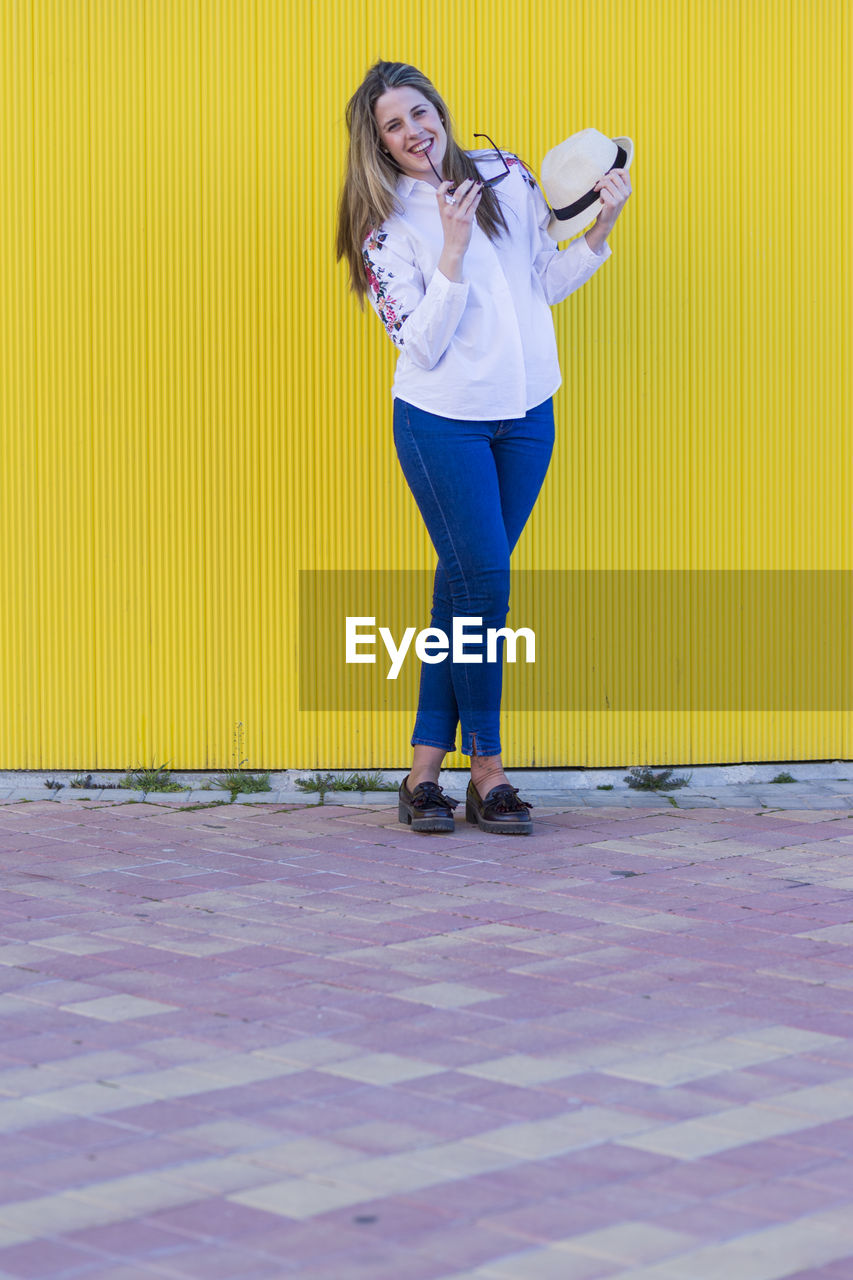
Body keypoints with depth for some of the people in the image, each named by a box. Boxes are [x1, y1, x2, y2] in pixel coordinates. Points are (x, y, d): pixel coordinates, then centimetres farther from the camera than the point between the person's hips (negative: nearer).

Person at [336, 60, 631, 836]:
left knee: (464, 583, 7)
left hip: (527, 415, 4)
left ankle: (427, 766, 13)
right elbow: (422, 346, -14)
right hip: (441, 422, -4)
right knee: (483, 582, -6)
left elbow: (543, 285, 13)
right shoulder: (387, 227, -7)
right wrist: (453, 251, -22)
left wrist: (600, 233, -1)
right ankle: (487, 772, 7)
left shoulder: (507, 176, 5)